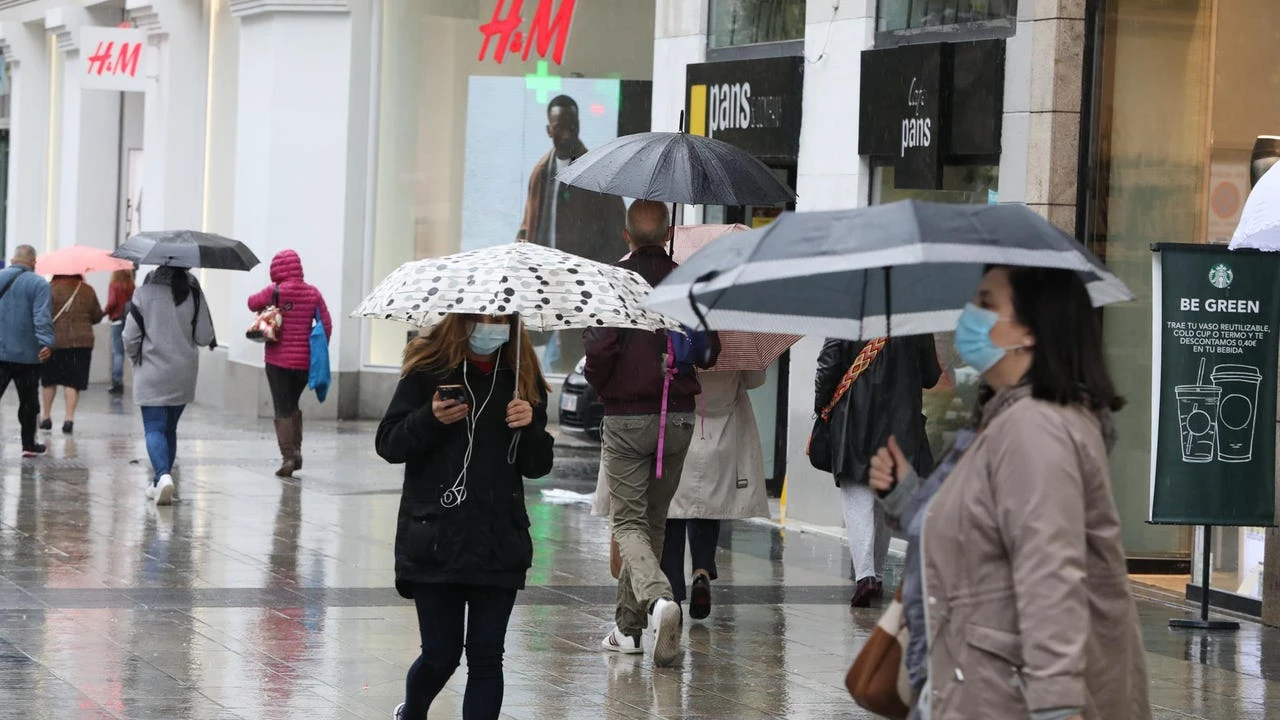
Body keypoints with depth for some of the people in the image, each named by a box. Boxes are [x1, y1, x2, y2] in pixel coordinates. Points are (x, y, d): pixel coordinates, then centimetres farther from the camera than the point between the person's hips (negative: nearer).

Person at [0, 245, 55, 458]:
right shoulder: (38, 284, -4)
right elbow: (43, 318, -16)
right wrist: (47, 343, -22)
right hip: (26, 354, -2)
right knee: (28, 401, 10)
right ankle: (29, 445, 16)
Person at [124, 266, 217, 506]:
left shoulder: (144, 293, -10)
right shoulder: (194, 294, -6)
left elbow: (131, 336, -6)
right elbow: (204, 337, -5)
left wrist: (136, 357, 14)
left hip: (152, 373, -3)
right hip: (183, 376, 3)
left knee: (155, 428, -2)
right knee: (170, 428, 17)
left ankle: (163, 476, -25)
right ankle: (161, 482, 23)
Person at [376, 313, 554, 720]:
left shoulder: (523, 377, 6)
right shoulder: (428, 370, -2)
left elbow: (538, 467, 11)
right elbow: (388, 444, -2)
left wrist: (529, 426, -9)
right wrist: (430, 419, -19)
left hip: (499, 543, 2)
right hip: (435, 540, -2)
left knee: (486, 657, 0)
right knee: (441, 656, 4)